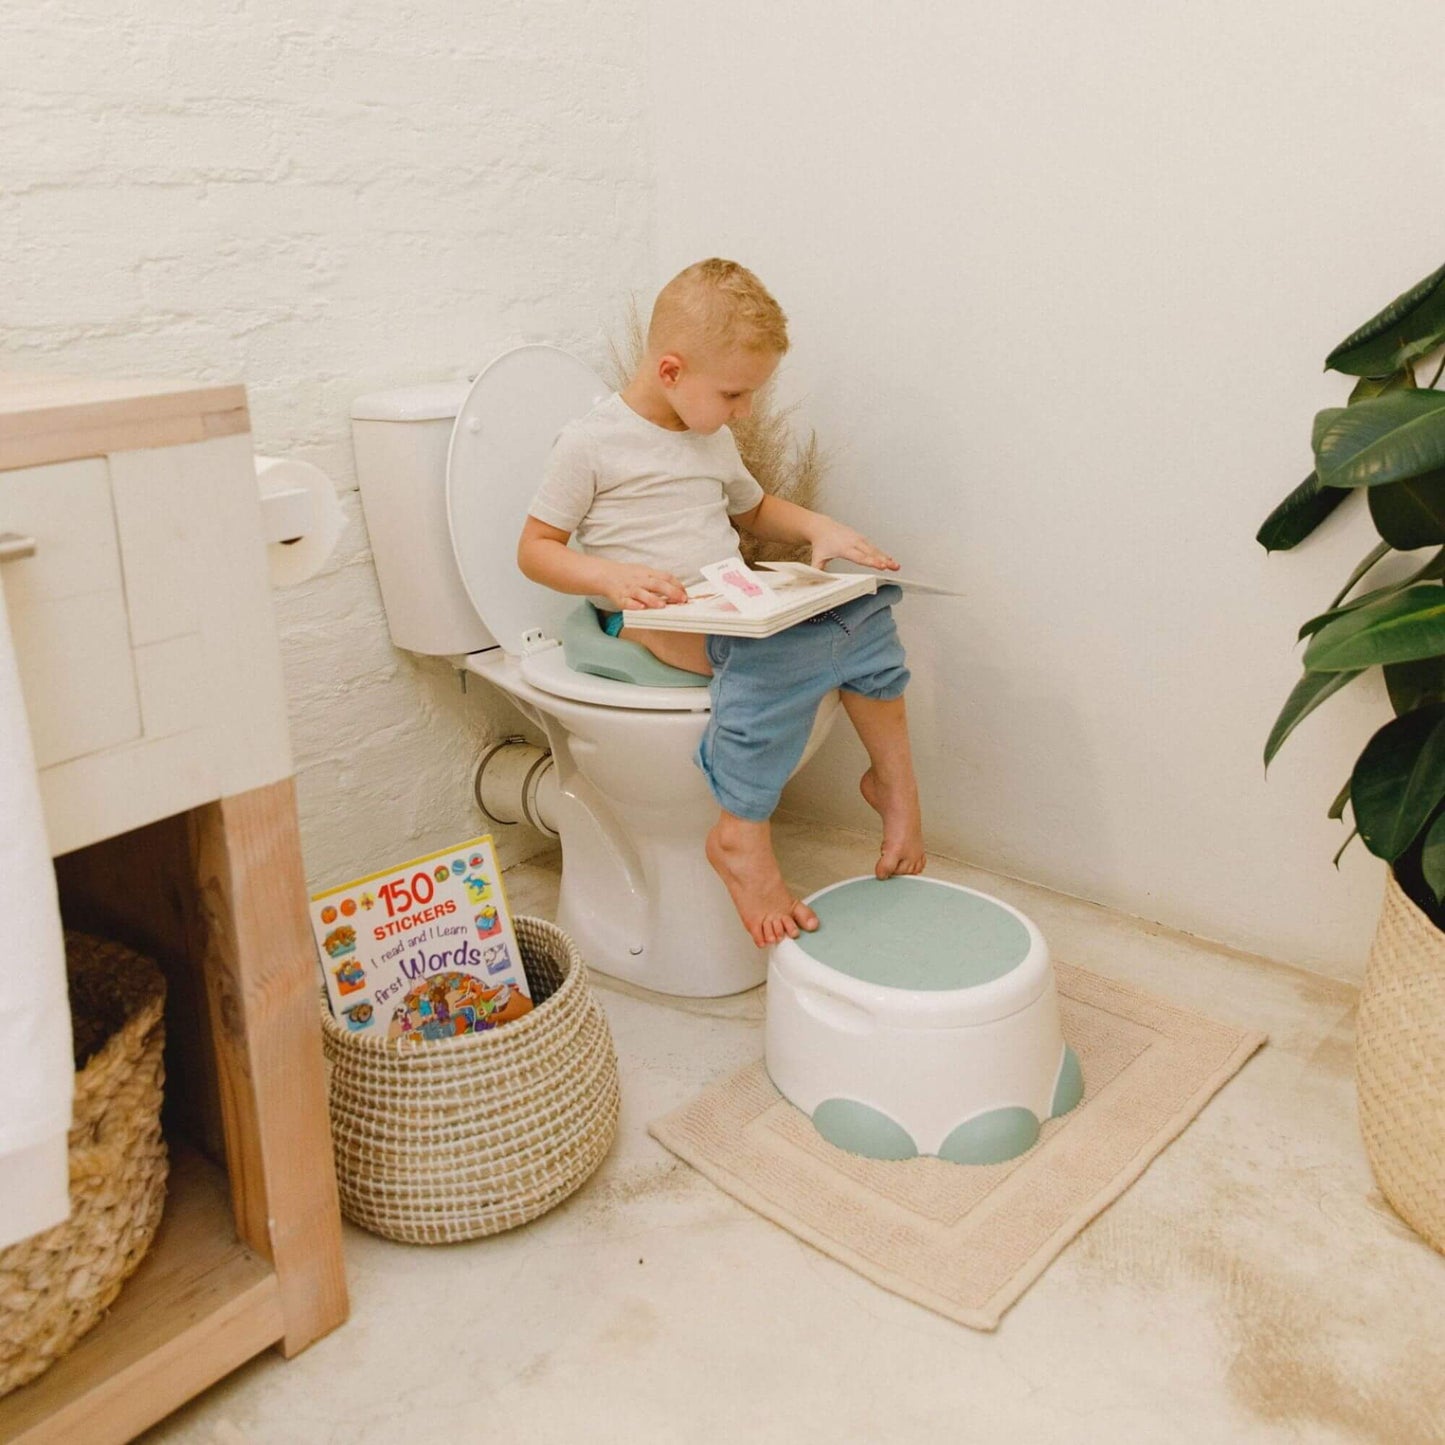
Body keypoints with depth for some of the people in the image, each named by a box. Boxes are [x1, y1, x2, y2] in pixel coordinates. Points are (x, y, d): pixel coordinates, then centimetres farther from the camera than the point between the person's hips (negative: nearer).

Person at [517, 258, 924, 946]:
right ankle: (743, 837, -28)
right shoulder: (589, 443, -5)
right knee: (779, 649, -35)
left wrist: (819, 527, 13)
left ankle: (894, 782, -5)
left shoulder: (714, 439, 18)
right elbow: (535, 549, -4)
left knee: (864, 610, -16)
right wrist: (614, 577, -23)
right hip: (647, 617, -7)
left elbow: (755, 508, 33)